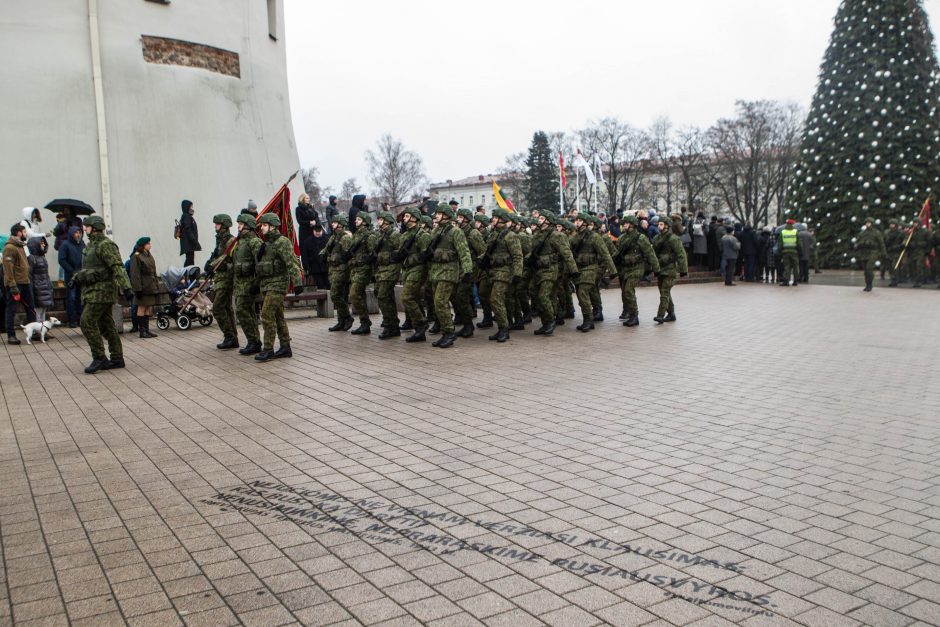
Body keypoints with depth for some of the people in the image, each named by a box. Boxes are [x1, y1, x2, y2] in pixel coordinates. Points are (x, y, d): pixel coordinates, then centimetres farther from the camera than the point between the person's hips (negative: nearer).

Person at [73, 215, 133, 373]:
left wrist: (126, 287, -31)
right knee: (106, 325, 10)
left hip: (102, 290, -10)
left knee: (87, 321, -13)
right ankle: (117, 358, 14)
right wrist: (77, 277, 24)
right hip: (93, 291, 10)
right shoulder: (91, 245, 17)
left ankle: (99, 358, -9)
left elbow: (118, 267, -23)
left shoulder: (106, 245, -13)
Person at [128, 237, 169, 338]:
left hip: (151, 287, 8)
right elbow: (135, 274, -16)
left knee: (148, 308, 11)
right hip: (143, 287, -8)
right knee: (142, 308, -2)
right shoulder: (136, 257, -11)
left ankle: (146, 329, 16)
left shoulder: (148, 255, 15)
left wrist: (156, 283, 20)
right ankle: (141, 331, 3)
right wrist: (138, 289, -20)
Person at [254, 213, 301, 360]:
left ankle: (268, 350, -8)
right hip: (265, 284, 9)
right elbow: (258, 263, 26)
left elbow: (292, 264, -19)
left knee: (267, 315, -13)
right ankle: (285, 348, 17)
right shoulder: (266, 243, 16)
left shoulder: (282, 242, -12)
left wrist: (297, 283, -25)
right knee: (278, 316, 11)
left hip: (277, 284, -9)